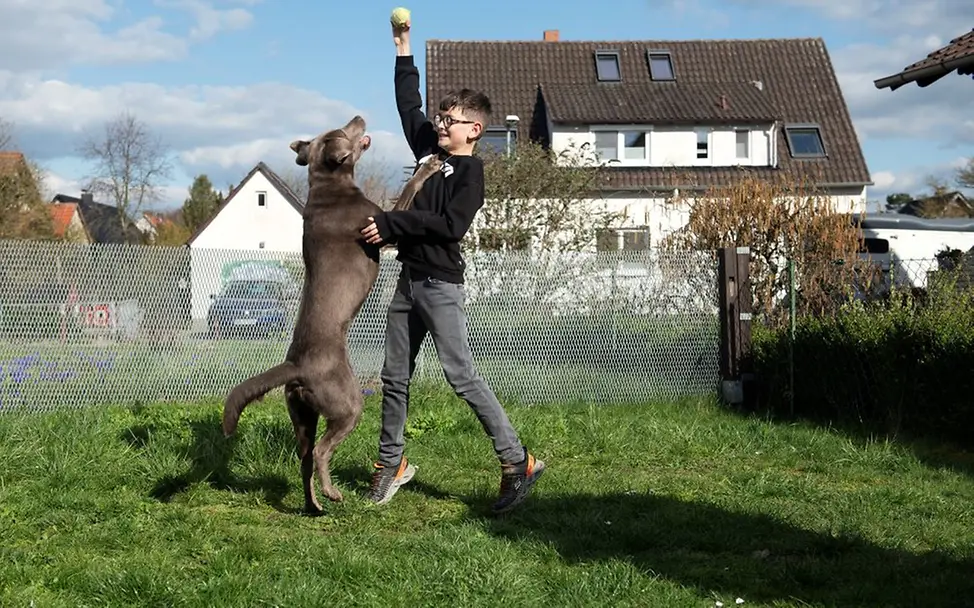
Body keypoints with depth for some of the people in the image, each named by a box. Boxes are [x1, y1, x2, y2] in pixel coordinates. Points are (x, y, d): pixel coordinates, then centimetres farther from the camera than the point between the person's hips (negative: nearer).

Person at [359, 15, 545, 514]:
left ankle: (517, 463, -6)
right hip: (409, 279, 8)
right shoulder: (430, 150, 13)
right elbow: (409, 106, 25)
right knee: (395, 377, 11)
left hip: (440, 284, -8)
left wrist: (390, 225, -21)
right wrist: (404, 50, 23)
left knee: (461, 375, -11)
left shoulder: (470, 172, -8)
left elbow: (450, 225, -21)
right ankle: (391, 463, 24)